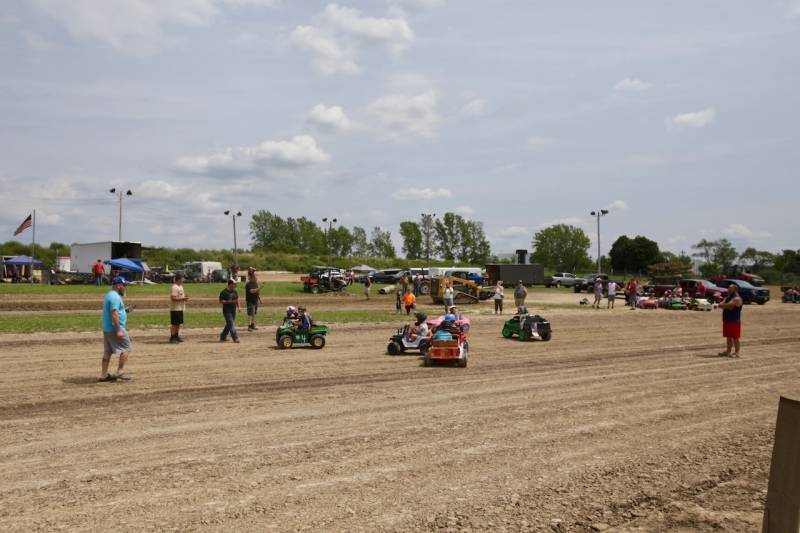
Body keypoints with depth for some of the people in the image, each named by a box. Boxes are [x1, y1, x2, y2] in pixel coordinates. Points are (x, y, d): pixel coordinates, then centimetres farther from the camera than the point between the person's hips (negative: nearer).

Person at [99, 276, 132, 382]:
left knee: (107, 352, 11)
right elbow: (114, 314, -24)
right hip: (114, 328, -10)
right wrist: (118, 330, -25)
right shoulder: (115, 297, -16)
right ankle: (120, 371, -3)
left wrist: (124, 310, 18)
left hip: (107, 328, 10)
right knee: (126, 348, -1)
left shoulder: (109, 295, 17)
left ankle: (103, 375, 13)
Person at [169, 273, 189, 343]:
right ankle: (172, 337, 0)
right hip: (175, 309, -10)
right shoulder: (174, 287, -17)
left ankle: (176, 336, 22)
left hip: (180, 308, 10)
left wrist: (185, 298, 7)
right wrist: (183, 298, -22)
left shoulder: (180, 287, 15)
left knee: (178, 323, 14)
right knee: (174, 324, -5)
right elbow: (174, 298, -24)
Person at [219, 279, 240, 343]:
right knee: (231, 324, -10)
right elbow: (221, 301, -13)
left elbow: (237, 299, 20)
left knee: (229, 324, 13)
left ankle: (223, 337, 27)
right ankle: (235, 338, -14)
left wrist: (238, 307, 7)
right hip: (227, 311, -7)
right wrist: (229, 302, -23)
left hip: (233, 310, 8)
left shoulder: (234, 291, 10)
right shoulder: (224, 292, -12)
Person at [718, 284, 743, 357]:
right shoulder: (727, 298, 18)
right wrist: (726, 306, -13)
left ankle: (736, 353, 1)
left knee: (735, 338, -3)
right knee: (728, 337, 13)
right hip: (726, 321, 8)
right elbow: (720, 305, 5)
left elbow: (728, 305, -21)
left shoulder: (737, 299, -11)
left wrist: (722, 305, -3)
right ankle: (728, 351, 19)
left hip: (734, 321, -8)